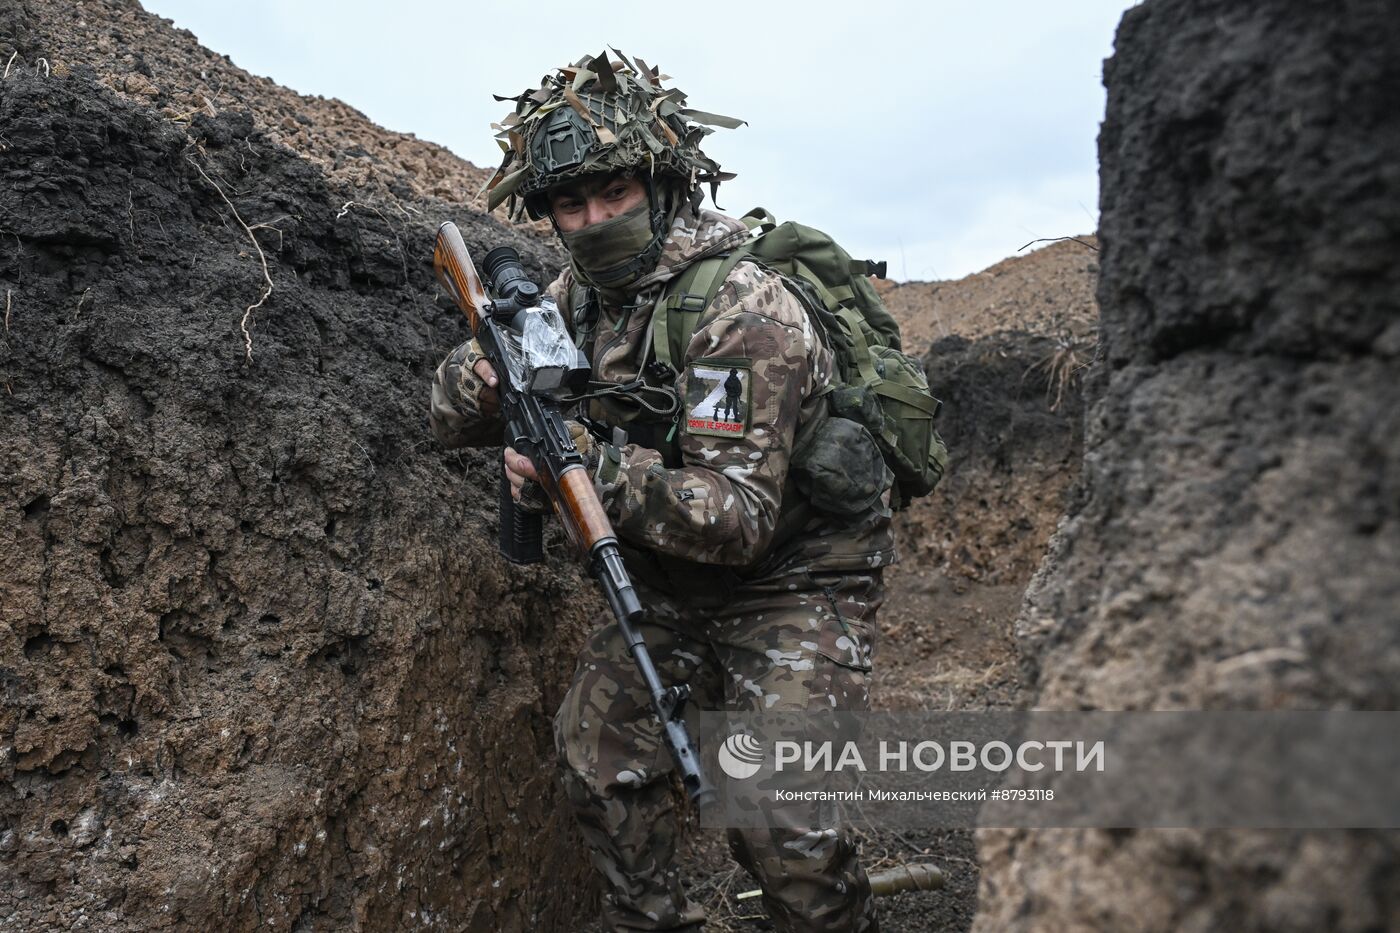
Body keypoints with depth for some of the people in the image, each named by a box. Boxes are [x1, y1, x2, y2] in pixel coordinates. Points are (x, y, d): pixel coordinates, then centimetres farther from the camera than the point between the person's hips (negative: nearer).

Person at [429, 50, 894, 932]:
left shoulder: (742, 312, -26)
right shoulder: (580, 293, -2)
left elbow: (738, 518, -31)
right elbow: (453, 412, 2)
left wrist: (595, 464, -42)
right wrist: (491, 372, -21)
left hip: (793, 584, -7)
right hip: (671, 585, 7)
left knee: (786, 827, -15)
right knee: (598, 751, 7)